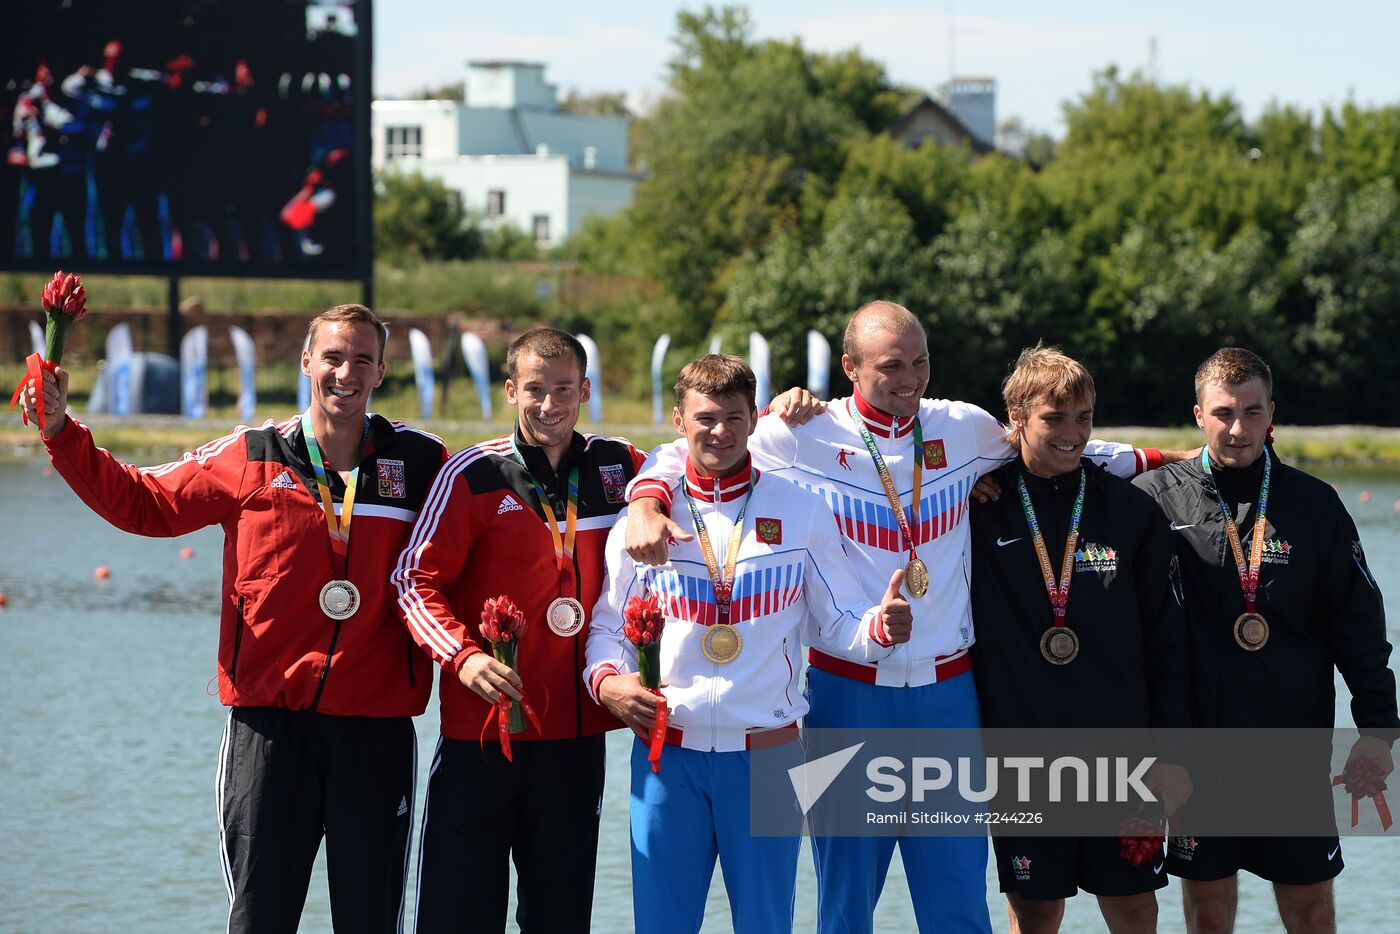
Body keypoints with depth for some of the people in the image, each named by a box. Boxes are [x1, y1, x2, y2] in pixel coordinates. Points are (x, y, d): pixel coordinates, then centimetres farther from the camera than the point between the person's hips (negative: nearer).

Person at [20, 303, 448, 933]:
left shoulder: (420, 463, 3)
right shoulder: (249, 458, 4)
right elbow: (141, 502, 10)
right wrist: (61, 432, 1)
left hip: (376, 727, 0)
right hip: (267, 721, 0)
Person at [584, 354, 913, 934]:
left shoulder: (801, 513, 5)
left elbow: (842, 621, 5)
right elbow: (607, 626, 10)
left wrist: (880, 627, -17)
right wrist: (606, 680, -10)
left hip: (767, 755, 0)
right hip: (666, 753, 0)